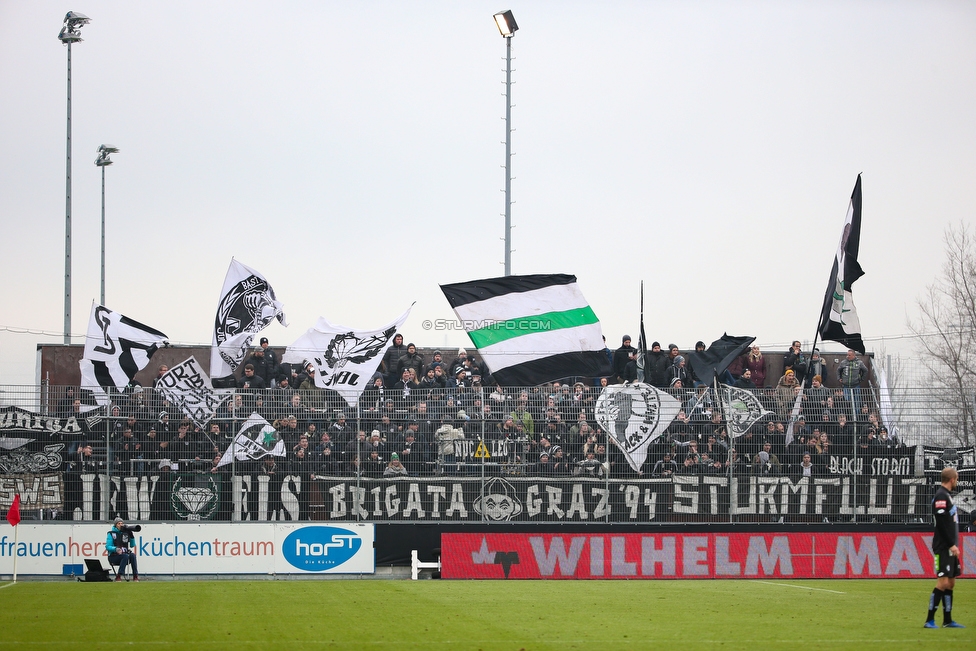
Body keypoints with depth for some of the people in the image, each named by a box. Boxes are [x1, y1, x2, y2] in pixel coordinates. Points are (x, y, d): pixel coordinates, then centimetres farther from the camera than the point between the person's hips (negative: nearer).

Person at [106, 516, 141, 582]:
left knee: (132, 555, -28)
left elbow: (132, 545, 12)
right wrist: (116, 549, -27)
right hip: (113, 556, -4)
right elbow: (107, 546, -7)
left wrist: (131, 536, -5)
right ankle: (118, 576, -38)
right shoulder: (111, 533, 1)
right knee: (126, 556, -33)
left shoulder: (125, 533, 13)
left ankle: (135, 576, -30)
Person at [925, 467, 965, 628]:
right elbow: (942, 523, -20)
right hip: (943, 547, -10)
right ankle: (929, 620, -10)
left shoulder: (946, 495, 18)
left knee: (950, 583, 10)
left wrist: (954, 544, 15)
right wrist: (951, 544, -20)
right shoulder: (941, 496, -13)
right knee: (943, 582, -12)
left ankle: (947, 620, 14)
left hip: (949, 547, 10)